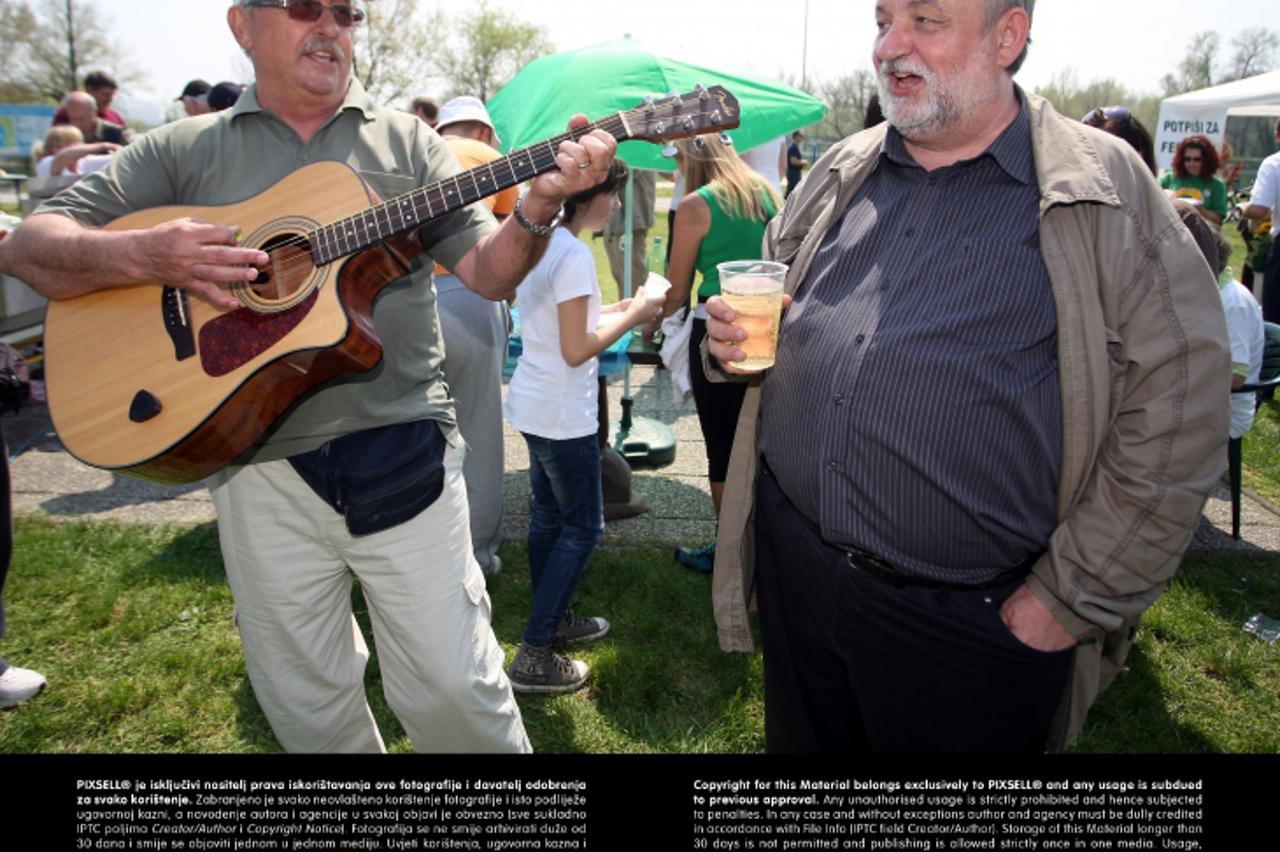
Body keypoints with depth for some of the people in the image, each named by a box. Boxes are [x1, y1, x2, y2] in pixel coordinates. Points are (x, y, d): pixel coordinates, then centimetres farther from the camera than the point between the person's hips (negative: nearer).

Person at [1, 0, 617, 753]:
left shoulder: (409, 143, 8)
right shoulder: (185, 151, 8)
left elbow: (489, 272, 2)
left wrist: (538, 207, -19)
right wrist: (144, 254, -16)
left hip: (403, 454, -1)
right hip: (260, 465, 1)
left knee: (453, 687, 3)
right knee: (307, 704, 14)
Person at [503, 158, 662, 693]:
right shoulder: (574, 254, -19)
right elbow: (576, 350, -21)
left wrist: (615, 308, 12)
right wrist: (632, 318, -9)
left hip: (532, 406, 9)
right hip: (563, 415, -9)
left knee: (549, 517, 18)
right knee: (582, 528, 0)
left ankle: (552, 620, 33)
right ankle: (534, 657, 5)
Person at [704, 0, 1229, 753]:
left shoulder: (1107, 193, -8)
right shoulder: (844, 171, 8)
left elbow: (1175, 422, -11)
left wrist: (1070, 601, -11)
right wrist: (733, 339, -3)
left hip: (969, 625, -4)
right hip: (795, 566, 5)